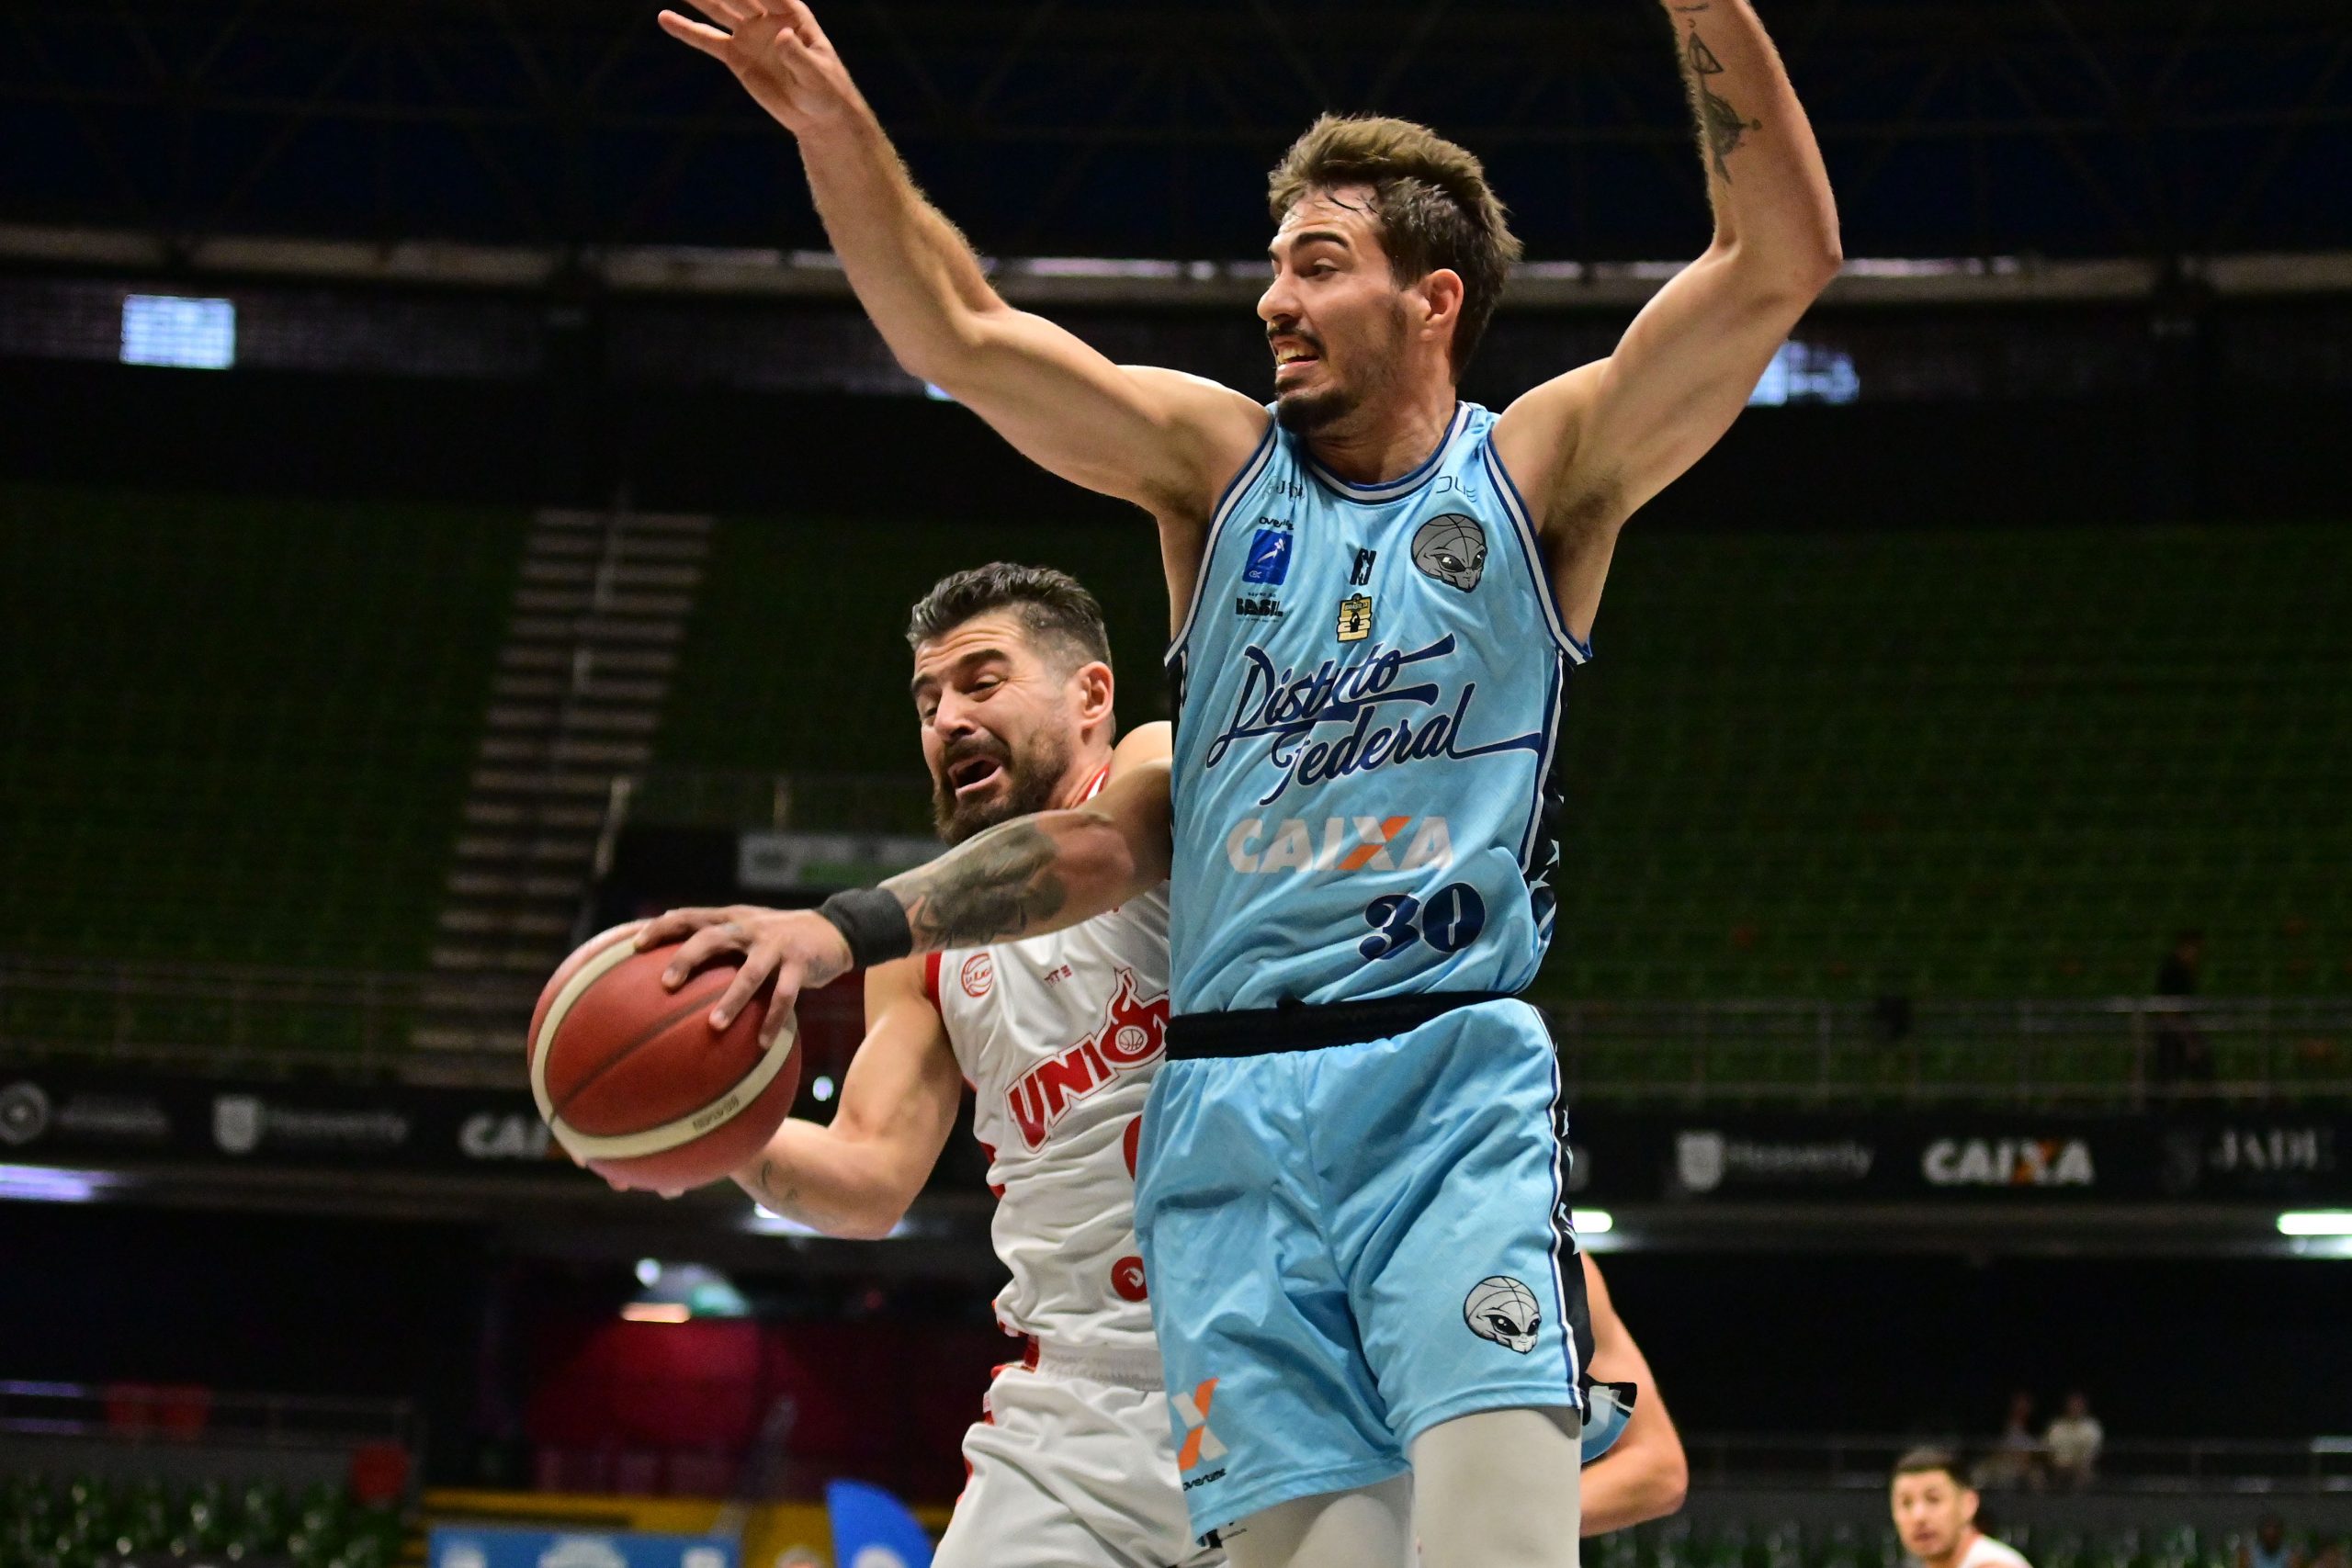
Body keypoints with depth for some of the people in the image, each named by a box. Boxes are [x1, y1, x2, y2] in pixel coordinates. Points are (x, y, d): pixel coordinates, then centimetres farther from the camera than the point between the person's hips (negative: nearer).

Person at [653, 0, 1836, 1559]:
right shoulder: (1218, 461, 12)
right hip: (1232, 1109, 3)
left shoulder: (1542, 470, 5)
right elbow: (959, 337, 2)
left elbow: (1783, 260, -6)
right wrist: (836, 127, -12)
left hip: (1455, 1089, -2)